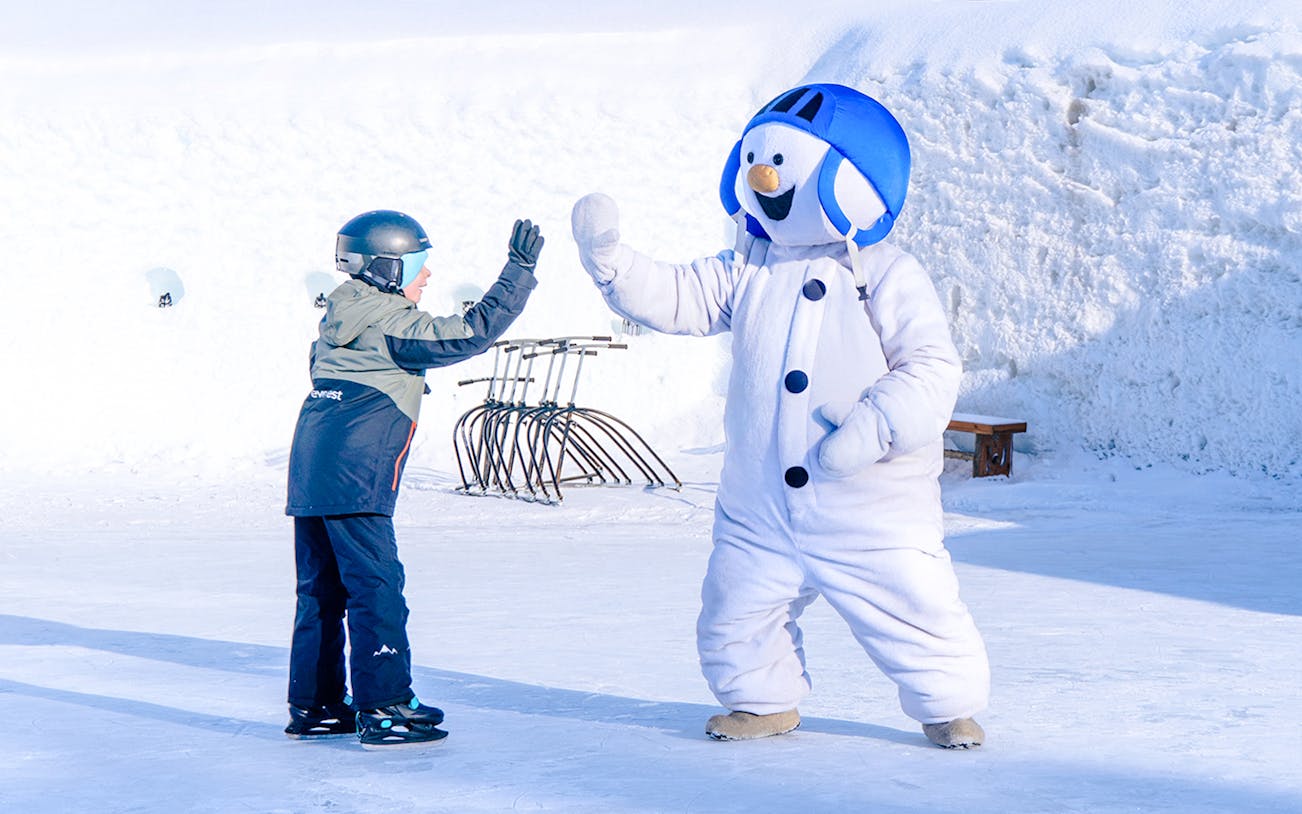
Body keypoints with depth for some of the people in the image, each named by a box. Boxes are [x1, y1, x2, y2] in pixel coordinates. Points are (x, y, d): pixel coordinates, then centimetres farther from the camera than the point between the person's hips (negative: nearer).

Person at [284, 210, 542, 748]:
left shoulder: (338, 321, 17)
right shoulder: (396, 326, -9)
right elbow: (471, 334, -15)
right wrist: (520, 268, -11)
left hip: (309, 472, 9)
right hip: (354, 481, -9)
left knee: (322, 590, 14)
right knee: (377, 588, -5)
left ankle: (313, 705, 19)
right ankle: (383, 708, -6)